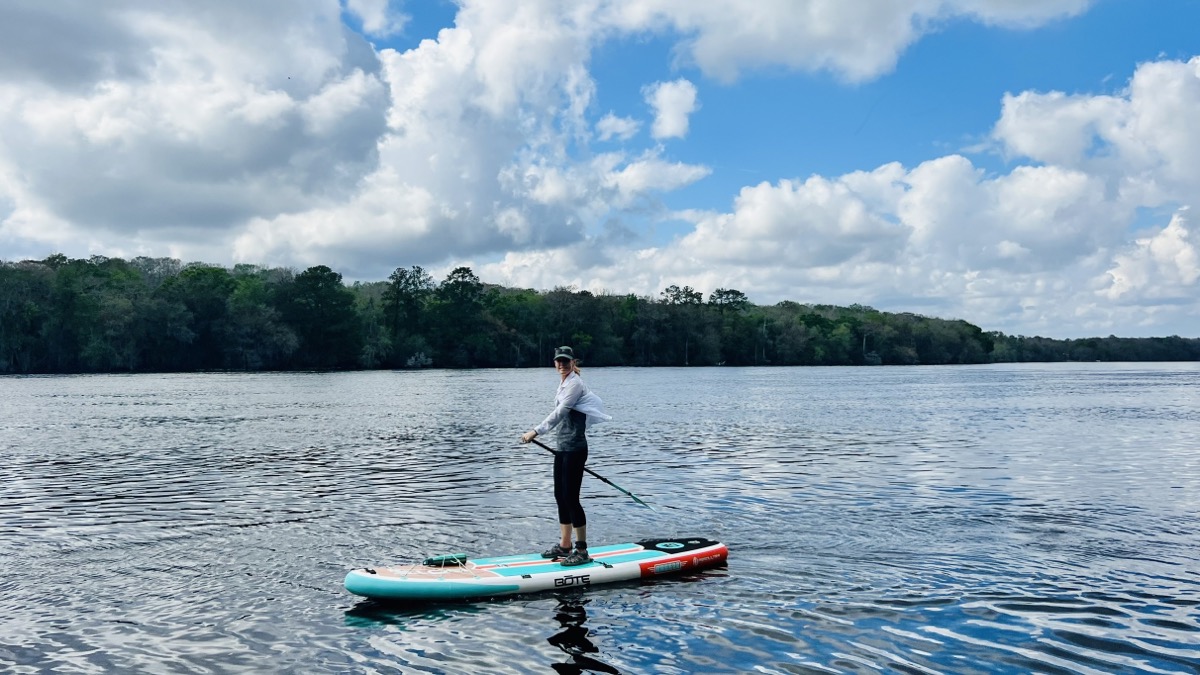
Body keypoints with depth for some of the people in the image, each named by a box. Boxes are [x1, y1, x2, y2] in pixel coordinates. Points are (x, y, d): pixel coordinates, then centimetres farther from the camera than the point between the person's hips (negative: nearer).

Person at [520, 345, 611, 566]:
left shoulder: (575, 384, -13)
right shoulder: (563, 385, 16)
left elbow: (559, 413, -20)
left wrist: (536, 432, -22)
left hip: (574, 449, -10)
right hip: (562, 448, 10)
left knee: (571, 498, -8)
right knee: (560, 496, 13)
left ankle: (582, 551, -1)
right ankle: (564, 546, 22)